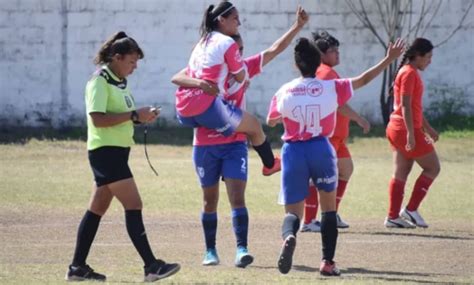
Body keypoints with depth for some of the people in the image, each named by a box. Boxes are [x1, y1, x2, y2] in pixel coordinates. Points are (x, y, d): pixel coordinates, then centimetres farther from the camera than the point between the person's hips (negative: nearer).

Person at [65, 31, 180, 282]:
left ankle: (77, 267, 15)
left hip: (116, 152, 10)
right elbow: (98, 119, -22)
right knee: (133, 205, -13)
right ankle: (151, 266, -15)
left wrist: (141, 117, 5)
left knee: (97, 209, 11)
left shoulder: (118, 82, 16)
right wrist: (134, 115, -22)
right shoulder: (99, 82, -13)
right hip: (105, 150, -10)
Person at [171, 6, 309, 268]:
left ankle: (241, 250, -20)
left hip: (235, 144, 1)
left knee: (237, 196, -12)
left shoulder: (244, 68, 1)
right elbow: (177, 78, -24)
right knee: (210, 200, 10)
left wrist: (298, 26, -6)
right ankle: (210, 251, 20)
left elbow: (275, 49, 2)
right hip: (205, 146, -1)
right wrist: (199, 83, -43)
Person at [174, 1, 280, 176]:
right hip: (206, 106, -8)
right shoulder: (228, 43, -2)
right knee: (254, 126, 11)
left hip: (183, 109, 8)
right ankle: (270, 164, 27)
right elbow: (241, 77, 5)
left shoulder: (203, 42, 21)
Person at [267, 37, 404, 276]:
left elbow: (270, 122, 16)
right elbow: (363, 79, 6)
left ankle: (289, 235, -30)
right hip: (321, 149, 0)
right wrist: (389, 59, 15)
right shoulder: (331, 88, -4)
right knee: (329, 207, 17)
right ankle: (327, 262, 8)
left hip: (293, 151, 0)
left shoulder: (284, 93, 0)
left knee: (292, 212, 6)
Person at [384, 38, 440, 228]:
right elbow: (406, 106, -20)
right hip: (406, 129, -10)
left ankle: (393, 217, 8)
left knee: (401, 173, 9)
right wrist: (411, 133, -24)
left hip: (397, 130, 10)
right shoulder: (409, 73, -14)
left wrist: (427, 128, 29)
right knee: (433, 167, -2)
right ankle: (411, 209, -3)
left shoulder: (411, 73, 17)